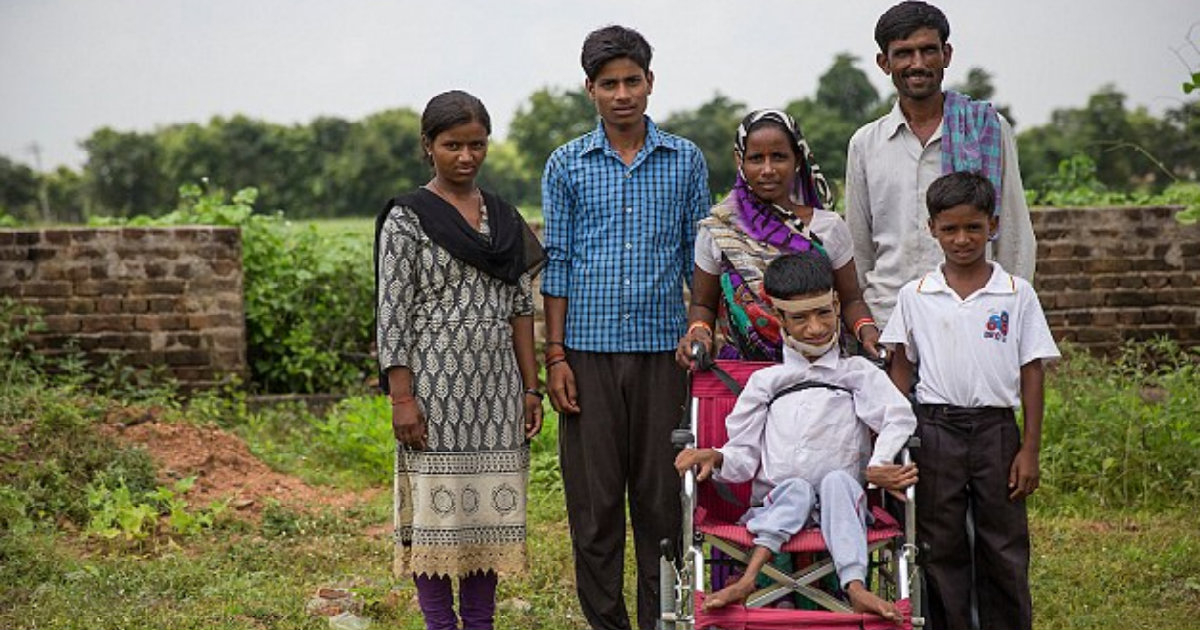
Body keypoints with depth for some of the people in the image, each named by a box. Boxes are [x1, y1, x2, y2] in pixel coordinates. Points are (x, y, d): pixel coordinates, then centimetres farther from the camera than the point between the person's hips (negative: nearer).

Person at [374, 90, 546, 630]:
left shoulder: (504, 219, 11)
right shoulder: (406, 219, -3)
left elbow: (520, 308, 13)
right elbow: (392, 312, -7)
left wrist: (531, 388, 7)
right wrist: (402, 398, -13)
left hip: (497, 384, 5)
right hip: (436, 382, -5)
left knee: (491, 503, 6)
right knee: (436, 503, -2)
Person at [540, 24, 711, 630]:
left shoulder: (685, 160, 8)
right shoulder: (567, 165, 6)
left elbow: (698, 257, 10)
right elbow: (557, 261, 5)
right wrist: (555, 355, -1)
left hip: (661, 349, 0)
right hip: (589, 351, 0)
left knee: (661, 494, 2)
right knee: (593, 496, 1)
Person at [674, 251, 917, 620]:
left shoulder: (858, 373, 14)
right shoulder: (765, 382, 20)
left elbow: (899, 417, -4)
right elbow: (745, 455, 15)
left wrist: (879, 465, -22)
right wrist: (717, 458, -9)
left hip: (840, 507, -1)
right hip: (775, 507, 1)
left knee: (837, 480, -32)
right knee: (796, 489, -31)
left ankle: (855, 587, -51)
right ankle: (748, 579, -50)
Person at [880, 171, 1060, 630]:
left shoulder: (1017, 295, 0)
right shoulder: (915, 296, 3)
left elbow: (1031, 373, 2)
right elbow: (901, 369, 8)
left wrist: (1030, 449, -2)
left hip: (995, 430, -1)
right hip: (935, 431, 1)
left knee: (1004, 549, 5)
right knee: (942, 548, 6)